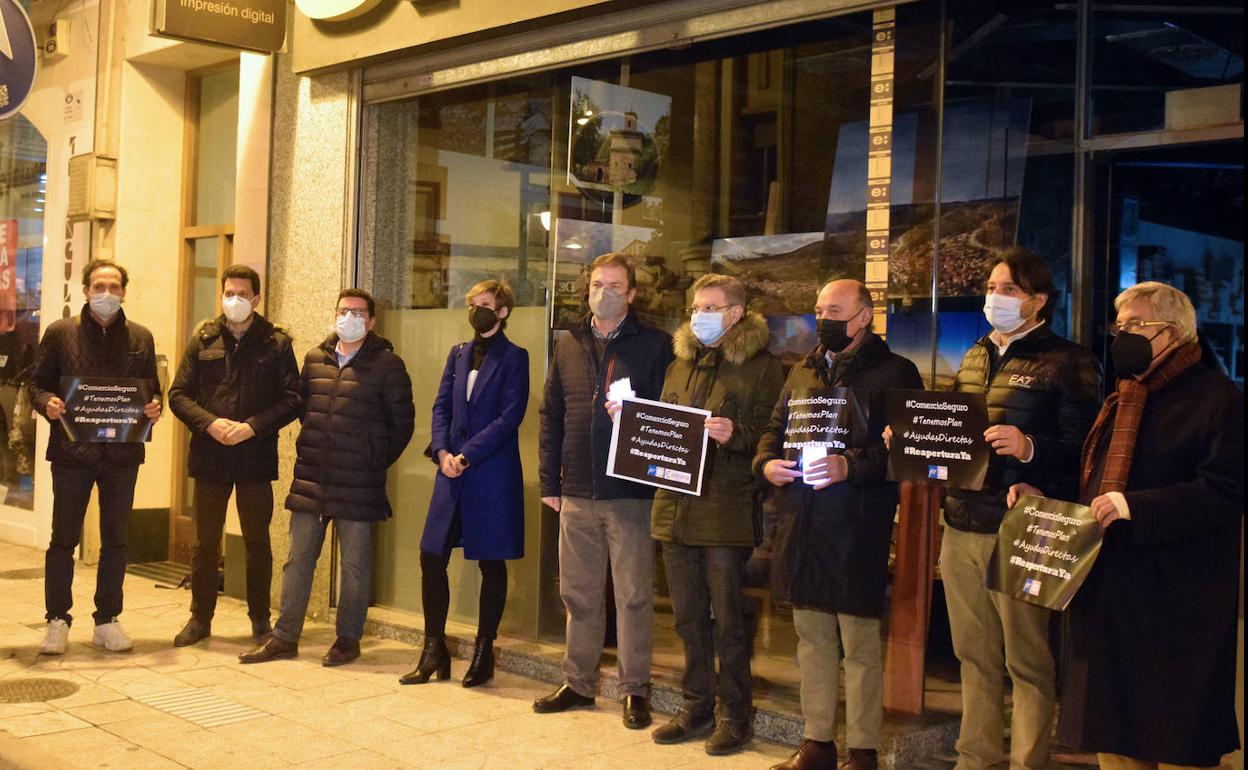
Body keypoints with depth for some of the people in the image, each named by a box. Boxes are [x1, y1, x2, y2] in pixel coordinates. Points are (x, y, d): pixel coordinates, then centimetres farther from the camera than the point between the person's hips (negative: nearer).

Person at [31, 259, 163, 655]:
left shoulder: (140, 337, 9)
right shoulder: (61, 333, 3)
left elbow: (153, 389, 13)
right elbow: (37, 383, 5)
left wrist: (155, 407, -8)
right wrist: (47, 403, -16)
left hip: (122, 454, 2)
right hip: (72, 451, -2)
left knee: (115, 541, 9)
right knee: (63, 540, 4)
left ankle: (107, 621, 19)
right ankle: (58, 621, 15)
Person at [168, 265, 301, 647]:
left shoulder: (276, 343, 1)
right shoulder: (203, 339, 6)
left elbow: (292, 400, -3)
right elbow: (178, 394, 4)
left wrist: (253, 426, -16)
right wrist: (210, 423, -13)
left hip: (256, 457, -2)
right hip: (209, 456, 2)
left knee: (257, 542, 7)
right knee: (205, 542, 11)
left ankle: (260, 620, 19)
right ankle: (200, 617, 23)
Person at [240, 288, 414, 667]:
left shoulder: (387, 364, -4)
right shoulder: (315, 359, 10)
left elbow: (402, 422, 0)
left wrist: (378, 461, 0)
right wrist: (306, 448, 14)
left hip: (357, 484, -5)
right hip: (310, 479, 5)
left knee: (354, 565, 4)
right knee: (298, 559, 9)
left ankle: (348, 639, 16)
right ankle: (285, 636, 17)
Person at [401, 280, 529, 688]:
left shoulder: (513, 357, -3)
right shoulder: (458, 354, 14)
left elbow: (509, 417, -12)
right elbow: (441, 406, 10)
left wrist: (466, 456, -16)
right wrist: (442, 451, -7)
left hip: (493, 472, -5)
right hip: (451, 472, 5)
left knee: (492, 563, 4)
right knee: (432, 557, 2)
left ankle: (483, 653, 15)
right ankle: (434, 651, 13)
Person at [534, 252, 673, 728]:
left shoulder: (654, 345, -1)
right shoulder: (568, 346, 12)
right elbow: (551, 416, 12)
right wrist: (549, 481, 8)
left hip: (632, 492, -4)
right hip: (577, 493, 4)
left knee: (633, 595, 3)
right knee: (578, 594, 12)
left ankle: (635, 689, 14)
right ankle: (578, 682, 24)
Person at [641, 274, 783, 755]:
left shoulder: (761, 367, -4)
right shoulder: (680, 366, 16)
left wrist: (735, 436, -29)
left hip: (726, 513, -6)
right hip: (676, 510, 6)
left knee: (727, 621, 2)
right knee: (689, 618, 14)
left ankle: (734, 716, 15)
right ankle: (696, 708, 26)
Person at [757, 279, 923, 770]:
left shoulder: (894, 374, -3)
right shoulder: (804, 373, 18)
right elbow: (774, 429, 22)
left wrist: (851, 466, -24)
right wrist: (767, 462, 2)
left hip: (858, 529, -6)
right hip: (801, 525, 6)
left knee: (860, 645, 0)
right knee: (811, 637, 13)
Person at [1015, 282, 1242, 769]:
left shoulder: (1215, 398, -7)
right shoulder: (1123, 400, 19)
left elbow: (1225, 492, -19)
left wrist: (1135, 507, -26)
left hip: (1172, 597, -8)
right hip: (1107, 589, 8)